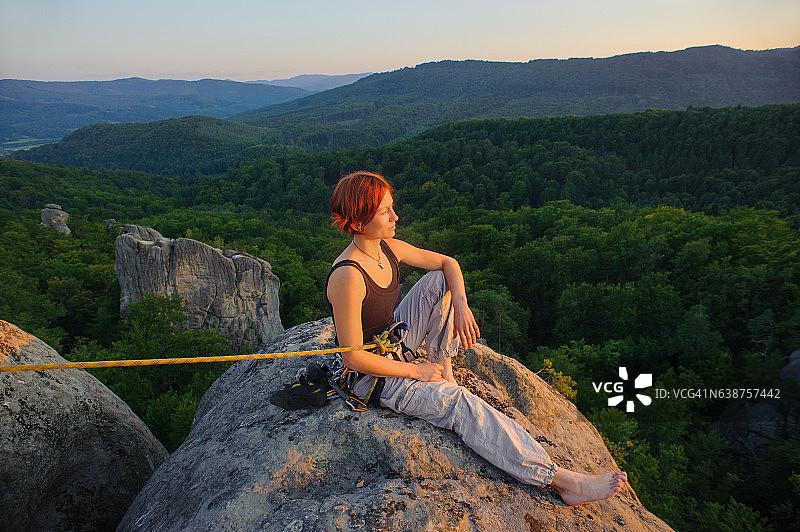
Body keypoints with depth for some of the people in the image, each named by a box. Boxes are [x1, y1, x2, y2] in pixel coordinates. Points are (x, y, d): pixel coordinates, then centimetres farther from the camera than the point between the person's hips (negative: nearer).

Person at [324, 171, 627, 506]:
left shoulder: (388, 248, -7)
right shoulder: (348, 277, -30)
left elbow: (448, 262, 6)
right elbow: (354, 358, -27)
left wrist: (462, 307, -11)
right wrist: (415, 371, -17)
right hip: (373, 374, -8)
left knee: (440, 281, -2)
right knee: (461, 404, -19)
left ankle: (443, 364, 5)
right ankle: (560, 479, -15)